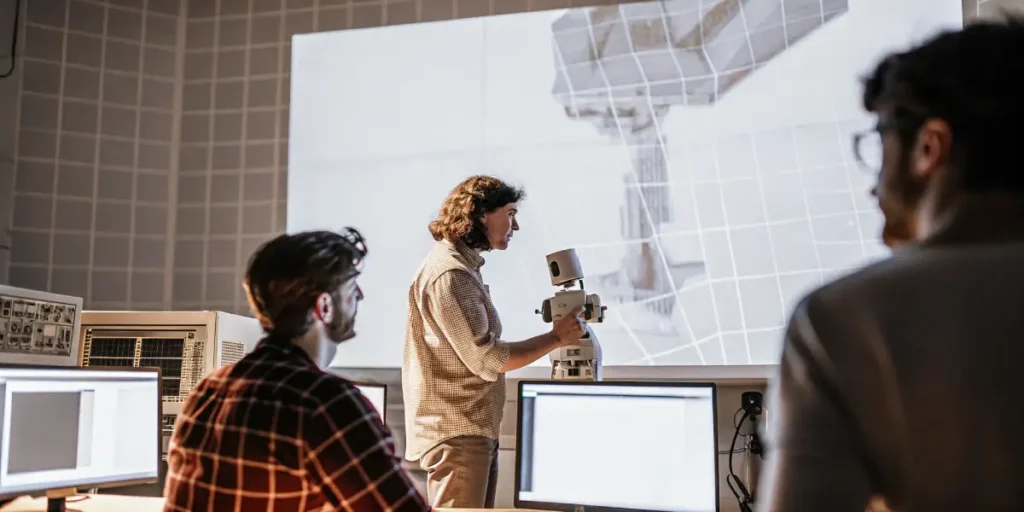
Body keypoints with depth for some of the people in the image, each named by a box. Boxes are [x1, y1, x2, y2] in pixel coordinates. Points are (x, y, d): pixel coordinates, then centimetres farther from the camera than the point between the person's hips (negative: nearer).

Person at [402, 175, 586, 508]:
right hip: (456, 436, -10)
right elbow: (486, 360, -18)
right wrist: (556, 338, -11)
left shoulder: (463, 267, 16)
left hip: (476, 432, 10)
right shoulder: (449, 273, -17)